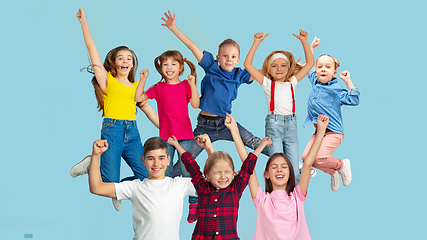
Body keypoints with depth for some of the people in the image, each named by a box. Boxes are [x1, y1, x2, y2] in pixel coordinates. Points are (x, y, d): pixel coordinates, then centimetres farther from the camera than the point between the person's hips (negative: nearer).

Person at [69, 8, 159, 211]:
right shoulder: (107, 80, 6)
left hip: (132, 133, 5)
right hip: (112, 130, -4)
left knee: (147, 178, -8)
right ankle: (91, 165, 21)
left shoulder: (136, 86, 18)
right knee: (111, 183, -10)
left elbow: (149, 110, 20)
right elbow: (92, 48, 1)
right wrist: (84, 21, 1)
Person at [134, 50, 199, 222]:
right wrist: (143, 80, 2)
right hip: (165, 135, 3)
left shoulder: (185, 85, 1)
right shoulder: (159, 88, 8)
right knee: (166, 172, 7)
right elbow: (138, 98, 9)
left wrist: (192, 84, -17)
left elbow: (195, 104, -10)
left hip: (184, 135, -3)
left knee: (186, 170, -6)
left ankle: (194, 205, 4)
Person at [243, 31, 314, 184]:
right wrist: (257, 42, -2)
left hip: (291, 123, 3)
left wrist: (304, 41, 11)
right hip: (274, 124, -3)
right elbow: (248, 64, 1)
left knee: (294, 171, 0)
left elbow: (310, 63, 17)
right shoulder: (267, 84, 8)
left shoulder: (291, 83, 16)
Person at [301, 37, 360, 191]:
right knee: (306, 157, -10)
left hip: (333, 132, -6)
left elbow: (354, 100, -15)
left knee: (318, 158, -26)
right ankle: (333, 172, 15)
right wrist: (312, 47, 26)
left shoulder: (337, 89, -6)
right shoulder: (315, 82, 10)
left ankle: (342, 165, 6)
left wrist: (348, 81, -17)